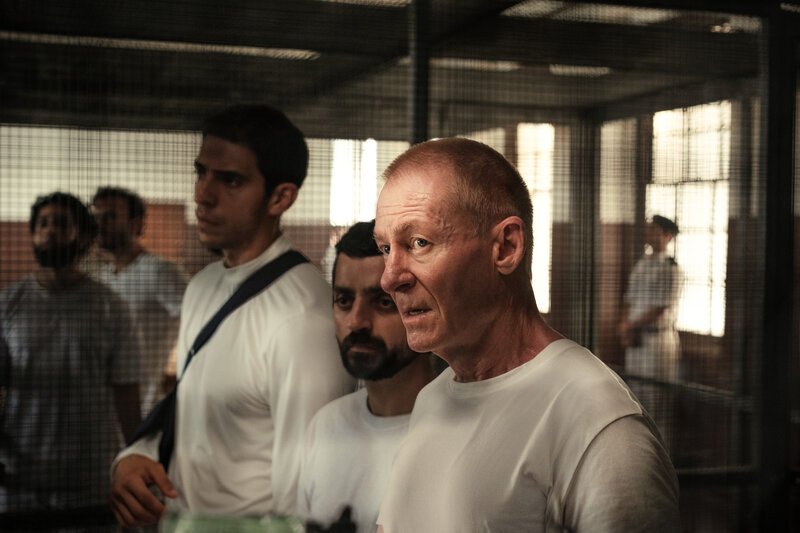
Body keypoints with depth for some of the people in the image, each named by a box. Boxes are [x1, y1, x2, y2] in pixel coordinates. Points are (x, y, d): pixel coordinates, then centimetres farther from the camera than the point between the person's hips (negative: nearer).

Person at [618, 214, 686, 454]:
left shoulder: (671, 269, -11)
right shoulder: (640, 265, 14)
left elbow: (660, 309, -15)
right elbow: (629, 300, 15)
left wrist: (631, 326, -9)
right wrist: (624, 324, -3)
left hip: (658, 337, -8)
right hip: (635, 338, 8)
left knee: (658, 397, -5)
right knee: (637, 392, 11)